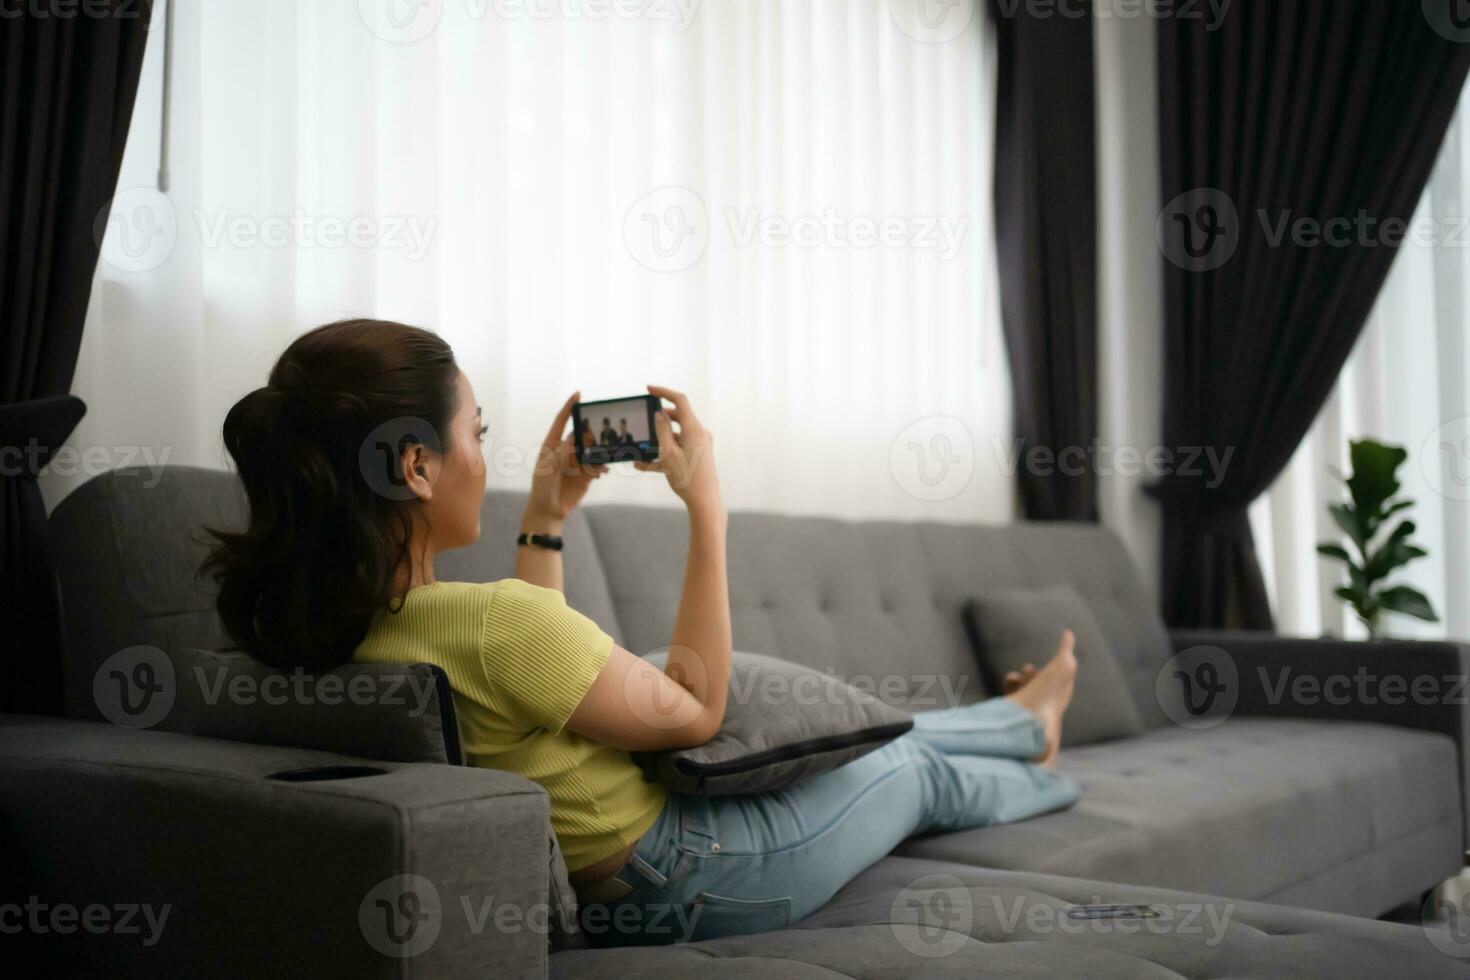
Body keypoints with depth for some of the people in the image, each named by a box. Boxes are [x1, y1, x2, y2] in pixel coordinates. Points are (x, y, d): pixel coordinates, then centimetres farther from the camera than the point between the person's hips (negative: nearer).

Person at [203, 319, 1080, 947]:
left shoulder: (329, 628, -9)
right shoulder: (491, 621, -38)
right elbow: (696, 708, -22)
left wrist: (545, 522, 8)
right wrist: (707, 505, -17)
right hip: (686, 884, -8)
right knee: (915, 768, 19)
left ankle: (1022, 722, 56)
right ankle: (1030, 731, 54)